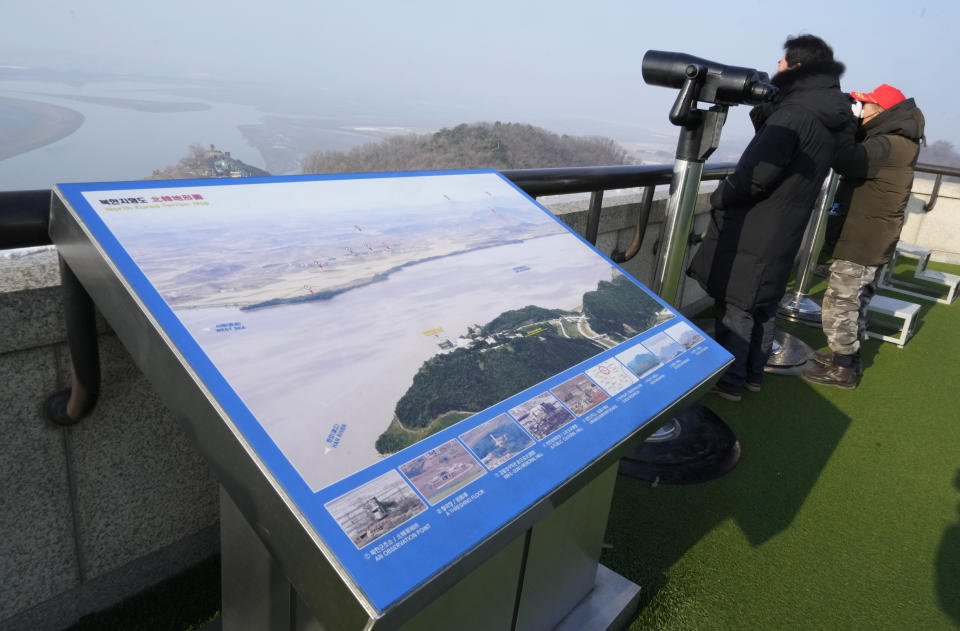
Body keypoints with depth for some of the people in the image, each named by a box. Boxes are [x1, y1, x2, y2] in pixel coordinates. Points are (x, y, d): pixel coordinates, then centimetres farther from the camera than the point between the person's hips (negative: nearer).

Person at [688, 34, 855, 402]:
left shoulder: (794, 114, -20)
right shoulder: (830, 119, 10)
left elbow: (753, 177, -23)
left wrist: (718, 198, -6)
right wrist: (766, 113, 7)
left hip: (753, 236, -9)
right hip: (785, 235, 9)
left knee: (735, 308, 1)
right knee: (764, 308, 19)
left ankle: (728, 381, 11)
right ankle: (752, 374, 32)